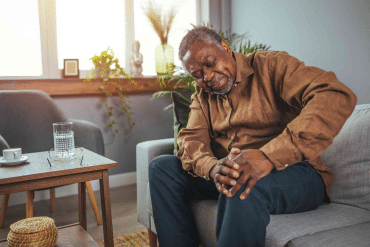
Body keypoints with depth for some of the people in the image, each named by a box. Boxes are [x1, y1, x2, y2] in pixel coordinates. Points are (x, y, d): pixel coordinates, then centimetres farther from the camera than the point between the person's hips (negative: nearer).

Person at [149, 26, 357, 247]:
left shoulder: (270, 65, -7)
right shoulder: (201, 96, 13)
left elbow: (337, 96, -23)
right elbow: (191, 139, -1)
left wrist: (269, 156, -35)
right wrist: (212, 168, -26)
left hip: (292, 173, -5)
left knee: (244, 188, -37)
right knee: (162, 167, -6)